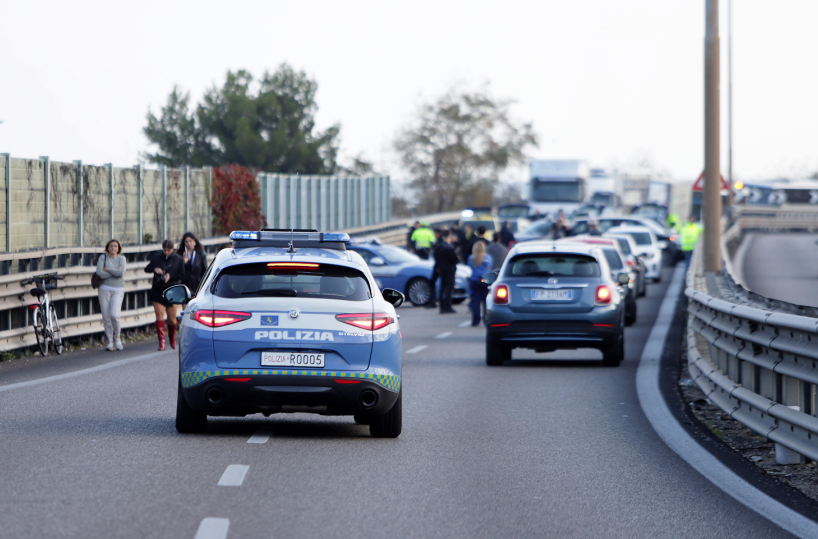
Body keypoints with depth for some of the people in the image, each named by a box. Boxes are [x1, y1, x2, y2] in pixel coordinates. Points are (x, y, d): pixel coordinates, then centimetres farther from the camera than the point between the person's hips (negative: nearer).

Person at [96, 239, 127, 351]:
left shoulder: (121, 259, 5)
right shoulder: (103, 258, 3)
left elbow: (121, 273, -11)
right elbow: (99, 272, -11)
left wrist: (107, 269, -8)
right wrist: (115, 272, -8)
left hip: (118, 290, -1)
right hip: (105, 289, 1)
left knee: (114, 315, -17)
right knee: (106, 317, -1)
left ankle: (117, 338, 6)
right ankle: (110, 342, 9)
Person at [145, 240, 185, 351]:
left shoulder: (178, 260, 2)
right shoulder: (156, 258, 7)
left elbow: (182, 275, 0)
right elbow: (147, 269, 8)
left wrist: (170, 276, -16)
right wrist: (154, 269, -13)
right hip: (157, 290, 1)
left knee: (172, 318, 5)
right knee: (159, 316, -10)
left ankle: (172, 338, 30)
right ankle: (161, 341, -10)